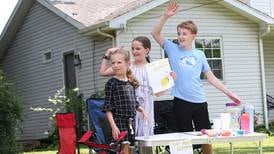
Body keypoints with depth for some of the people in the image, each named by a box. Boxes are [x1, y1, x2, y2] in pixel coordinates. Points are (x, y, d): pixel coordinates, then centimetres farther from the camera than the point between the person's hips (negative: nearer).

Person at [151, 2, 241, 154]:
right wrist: (165, 16, -16)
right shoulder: (173, 49, 5)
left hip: (200, 102, 2)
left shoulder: (199, 54, 10)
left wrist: (229, 93, 7)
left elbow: (211, 78, 12)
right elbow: (155, 33, -4)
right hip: (181, 101, -2)